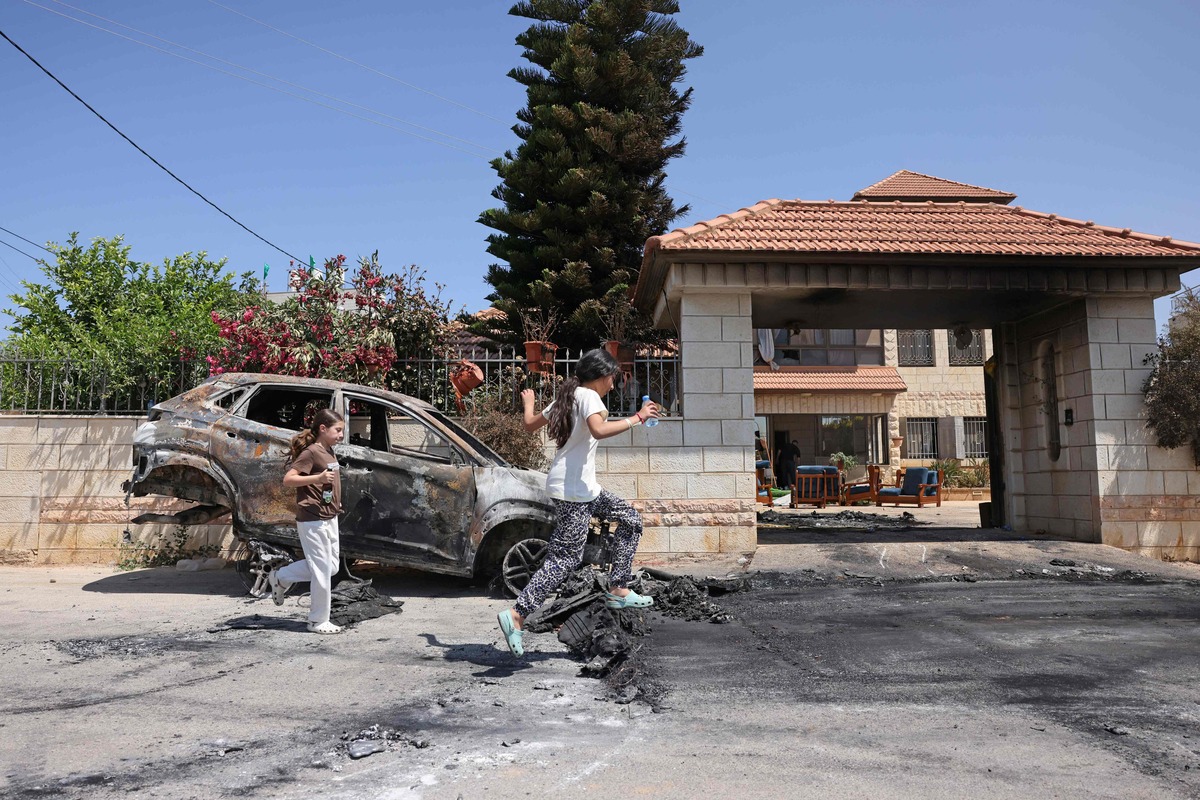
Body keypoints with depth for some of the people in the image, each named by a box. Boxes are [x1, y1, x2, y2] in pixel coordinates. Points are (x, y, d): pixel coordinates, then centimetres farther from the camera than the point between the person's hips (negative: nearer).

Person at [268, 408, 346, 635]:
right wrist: (317, 478, -31)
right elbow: (288, 479, -21)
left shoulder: (328, 451, 11)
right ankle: (318, 622, 10)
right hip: (313, 521, -9)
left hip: (329, 518, 9)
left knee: (331, 566, 14)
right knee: (322, 570, -2)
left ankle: (281, 577, 27)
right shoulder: (311, 452, -15)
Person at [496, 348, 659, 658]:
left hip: (584, 488, 10)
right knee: (564, 558, -7)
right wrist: (637, 418, -24)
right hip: (573, 491, -10)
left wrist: (528, 402, 41)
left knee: (630, 519, 18)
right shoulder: (588, 396, -13)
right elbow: (599, 429, -33)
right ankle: (516, 615, -6)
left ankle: (618, 590, 21)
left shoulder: (567, 396, 14)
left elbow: (530, 424, 22)